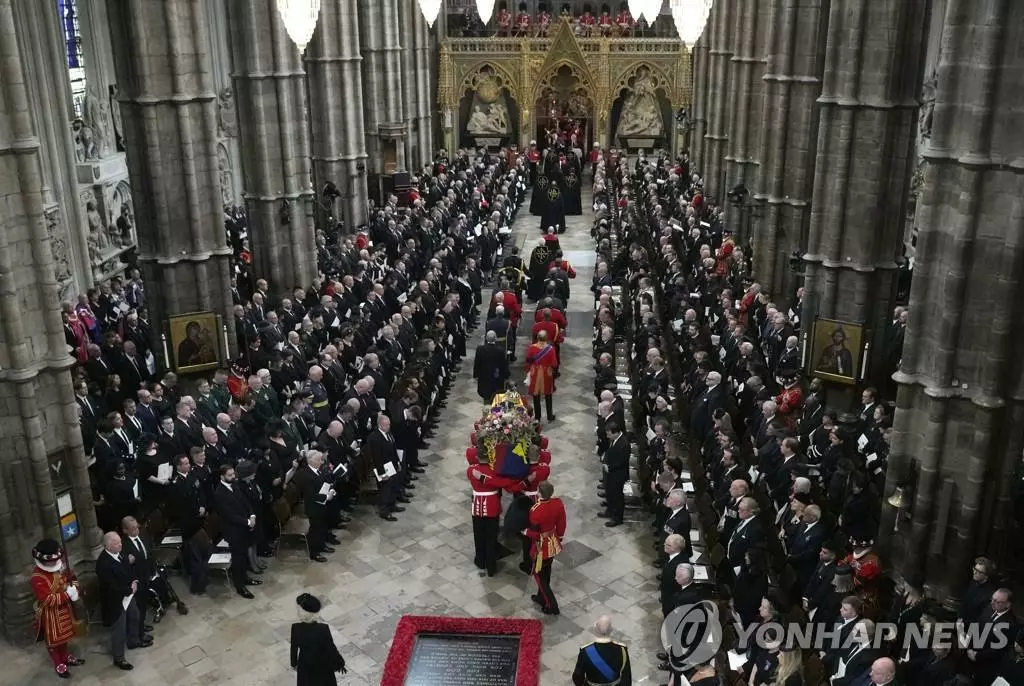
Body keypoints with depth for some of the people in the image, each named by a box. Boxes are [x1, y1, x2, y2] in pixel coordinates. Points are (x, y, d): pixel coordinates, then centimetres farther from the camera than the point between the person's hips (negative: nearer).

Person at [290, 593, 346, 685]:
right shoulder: (323, 629, -31)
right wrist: (339, 664, -2)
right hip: (322, 664, -2)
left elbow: (294, 648, -9)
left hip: (305, 664, 2)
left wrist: (294, 663, 10)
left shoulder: (296, 628, -25)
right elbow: (331, 648, -18)